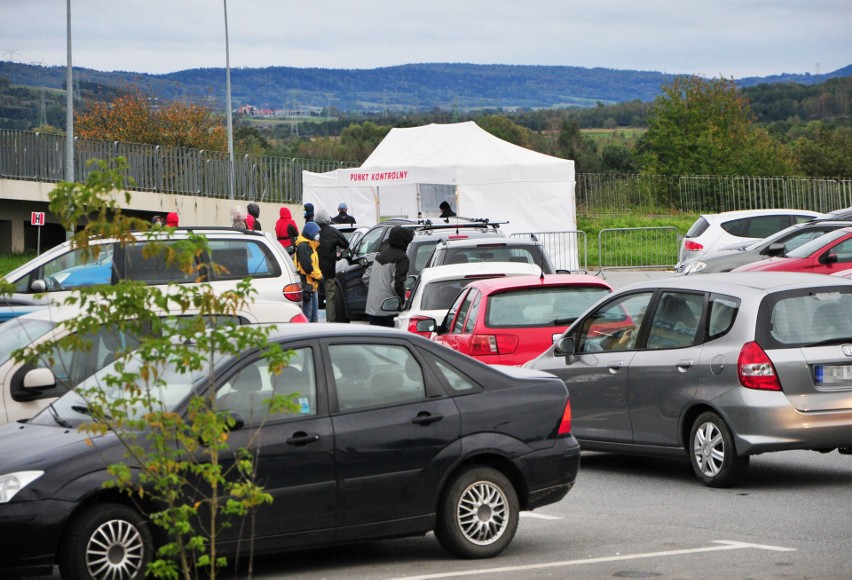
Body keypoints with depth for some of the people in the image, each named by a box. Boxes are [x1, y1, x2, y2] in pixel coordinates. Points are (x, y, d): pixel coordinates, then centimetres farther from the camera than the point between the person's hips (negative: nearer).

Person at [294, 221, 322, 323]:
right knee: (307, 314, -11)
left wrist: (318, 274, 5)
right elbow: (307, 266, -22)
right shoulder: (303, 246, -14)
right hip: (306, 284, -11)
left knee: (314, 314, 15)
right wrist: (319, 276, -10)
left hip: (312, 284, 11)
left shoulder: (310, 245, 20)